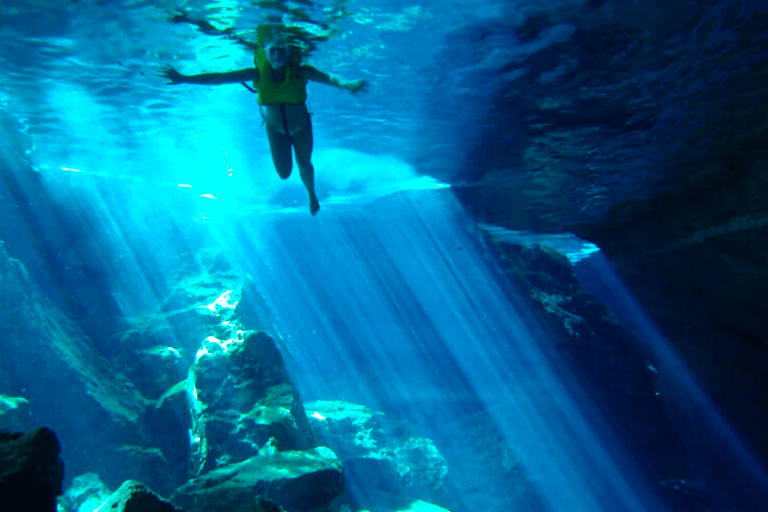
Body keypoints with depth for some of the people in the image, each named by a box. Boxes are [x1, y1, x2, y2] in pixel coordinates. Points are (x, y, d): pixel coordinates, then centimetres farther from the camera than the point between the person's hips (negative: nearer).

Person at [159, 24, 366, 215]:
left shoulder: (300, 71, -30)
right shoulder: (258, 73, -26)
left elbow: (329, 77, -47)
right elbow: (220, 77, -27)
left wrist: (346, 84, -70)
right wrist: (184, 79, -34)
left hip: (301, 127, -1)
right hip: (275, 129, 1)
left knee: (304, 165, 13)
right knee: (284, 173, 4)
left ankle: (312, 194, 47)